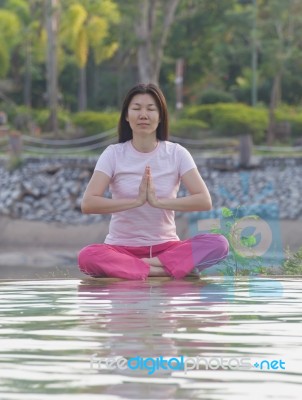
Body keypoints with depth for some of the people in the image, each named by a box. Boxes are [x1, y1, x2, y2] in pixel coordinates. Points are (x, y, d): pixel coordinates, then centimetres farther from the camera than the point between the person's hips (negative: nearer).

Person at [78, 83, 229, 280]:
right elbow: (88, 203, -15)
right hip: (122, 247, -1)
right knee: (88, 256, -35)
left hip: (165, 246, 2)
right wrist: (136, 201, -25)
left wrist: (158, 201, -24)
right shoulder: (114, 154, -1)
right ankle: (164, 269, -29)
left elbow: (204, 201, -12)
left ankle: (134, 266, -25)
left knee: (218, 244, -27)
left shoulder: (176, 153, 1)